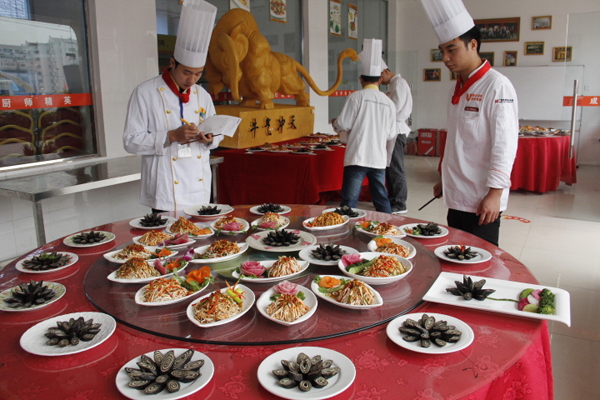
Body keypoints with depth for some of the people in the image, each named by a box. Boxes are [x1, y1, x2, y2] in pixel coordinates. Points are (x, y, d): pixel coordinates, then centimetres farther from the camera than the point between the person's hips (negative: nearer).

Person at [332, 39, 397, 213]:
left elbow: (343, 125, -8)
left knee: (349, 201, -2)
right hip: (379, 158, 5)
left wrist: (334, 122, 14)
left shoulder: (356, 97, -7)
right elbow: (391, 134, 11)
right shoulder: (389, 102, 7)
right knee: (382, 200, 16)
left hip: (357, 157, -5)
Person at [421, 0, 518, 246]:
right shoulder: (459, 89, 13)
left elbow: (505, 144, -17)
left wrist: (494, 193, -22)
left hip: (483, 202, -8)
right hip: (457, 198, 8)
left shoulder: (497, 86, -12)